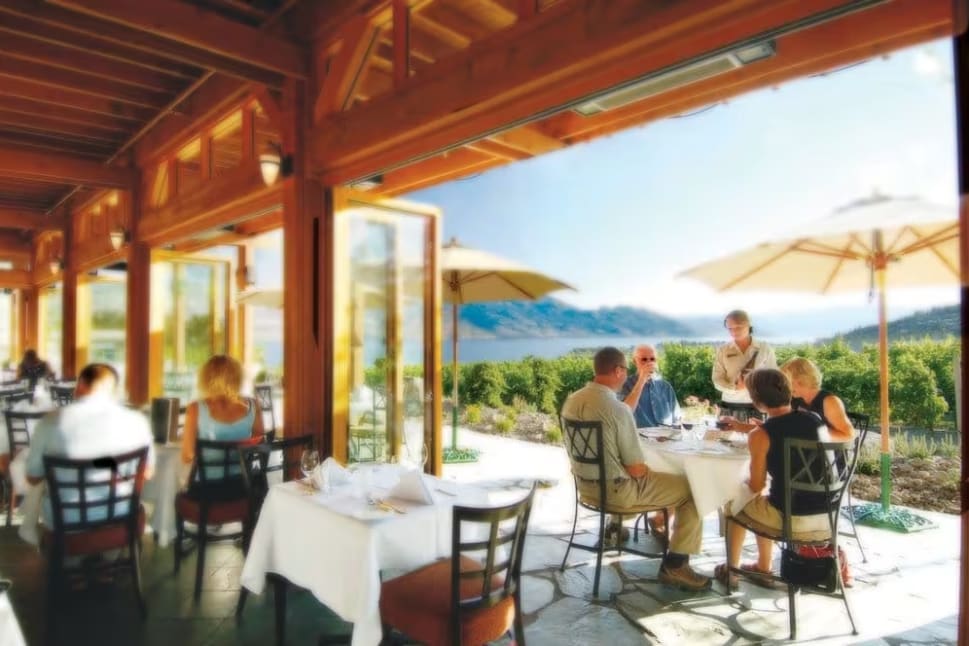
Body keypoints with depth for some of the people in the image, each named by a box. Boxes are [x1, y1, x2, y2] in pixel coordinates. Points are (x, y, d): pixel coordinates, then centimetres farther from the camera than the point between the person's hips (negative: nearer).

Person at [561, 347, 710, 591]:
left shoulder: (571, 400, -3)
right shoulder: (617, 408, -25)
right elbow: (637, 470, -19)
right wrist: (645, 470, 3)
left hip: (584, 484, 8)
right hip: (616, 490, -8)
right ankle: (675, 565, 8)